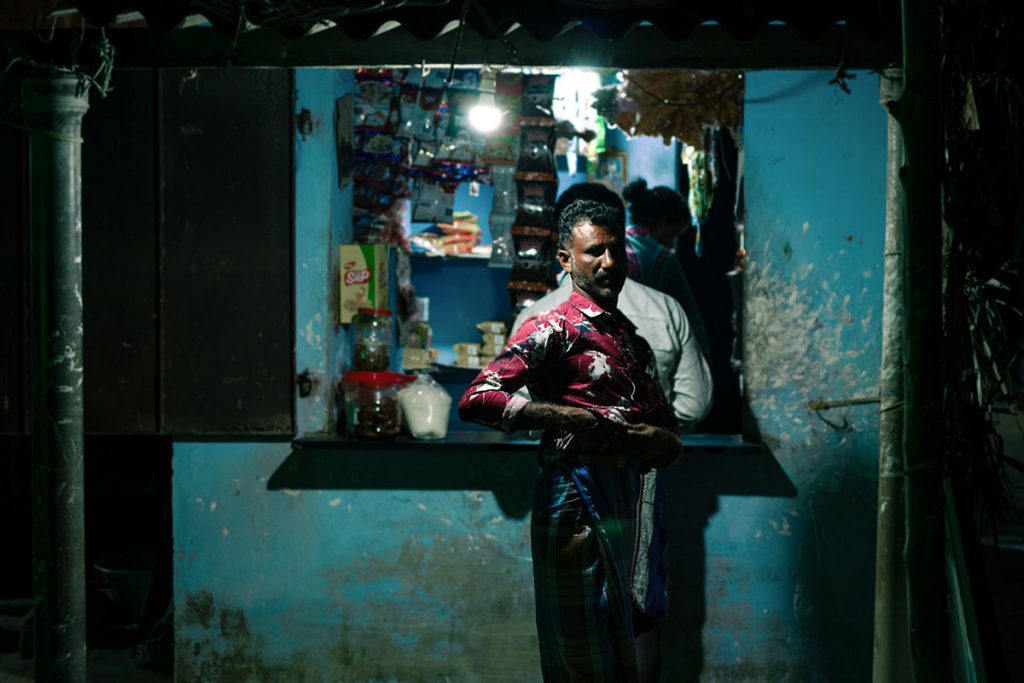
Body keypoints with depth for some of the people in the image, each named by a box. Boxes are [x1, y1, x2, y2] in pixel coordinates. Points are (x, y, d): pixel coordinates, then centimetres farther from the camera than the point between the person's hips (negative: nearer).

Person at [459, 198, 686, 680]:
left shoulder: (635, 343, 20)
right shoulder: (553, 329, -4)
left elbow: (670, 436, 23)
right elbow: (476, 401, -17)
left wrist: (659, 441, -1)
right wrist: (571, 417, -19)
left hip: (626, 508, 8)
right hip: (576, 502, -8)